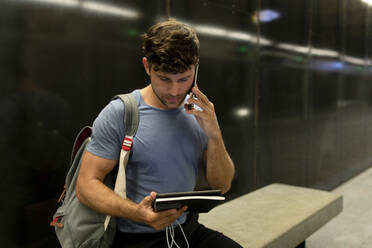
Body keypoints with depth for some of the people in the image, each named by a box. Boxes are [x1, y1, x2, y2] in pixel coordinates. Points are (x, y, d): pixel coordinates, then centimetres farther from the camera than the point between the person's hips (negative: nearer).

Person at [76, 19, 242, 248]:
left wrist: (214, 136, -12)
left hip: (189, 229, 4)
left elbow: (222, 186, 4)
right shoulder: (119, 113, -10)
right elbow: (87, 185, -10)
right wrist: (138, 213, -26)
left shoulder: (201, 113, 4)